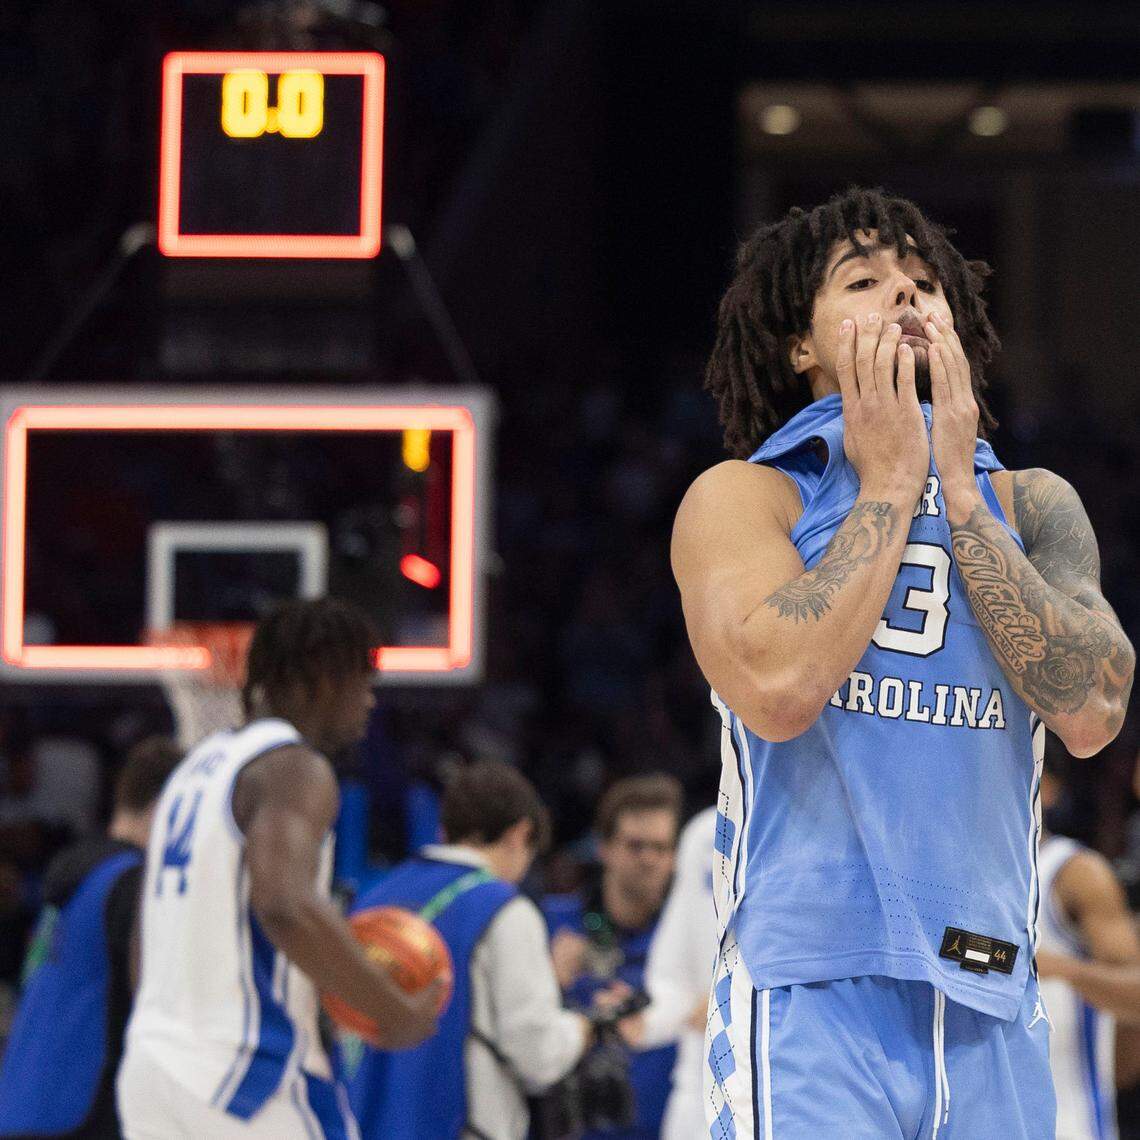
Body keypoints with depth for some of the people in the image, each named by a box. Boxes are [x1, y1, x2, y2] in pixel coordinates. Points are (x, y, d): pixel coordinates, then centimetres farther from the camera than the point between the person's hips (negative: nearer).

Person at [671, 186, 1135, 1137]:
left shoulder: (1032, 506, 13)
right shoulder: (740, 497, 3)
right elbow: (778, 689, -15)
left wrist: (958, 488, -3)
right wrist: (889, 484, -6)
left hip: (993, 1020, 4)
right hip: (812, 997, -4)